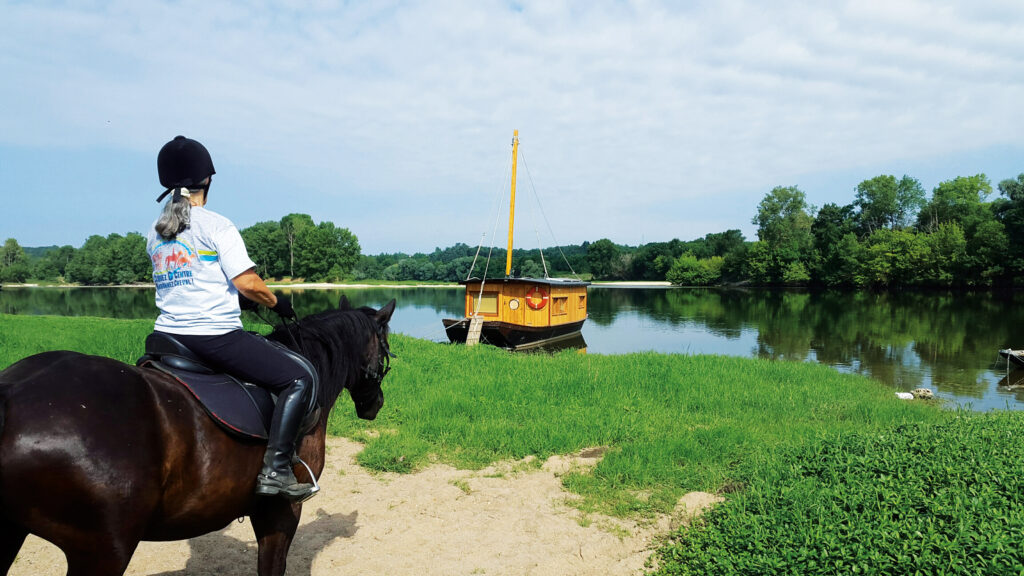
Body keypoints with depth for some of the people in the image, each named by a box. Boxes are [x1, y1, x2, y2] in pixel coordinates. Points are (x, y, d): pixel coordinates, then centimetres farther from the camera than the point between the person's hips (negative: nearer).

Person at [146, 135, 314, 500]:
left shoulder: (154, 234, 14)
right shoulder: (216, 225, -8)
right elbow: (247, 283, -16)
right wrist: (277, 303, 3)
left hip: (167, 335, 8)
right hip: (215, 336, -8)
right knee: (298, 381, -5)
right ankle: (275, 470, -14)